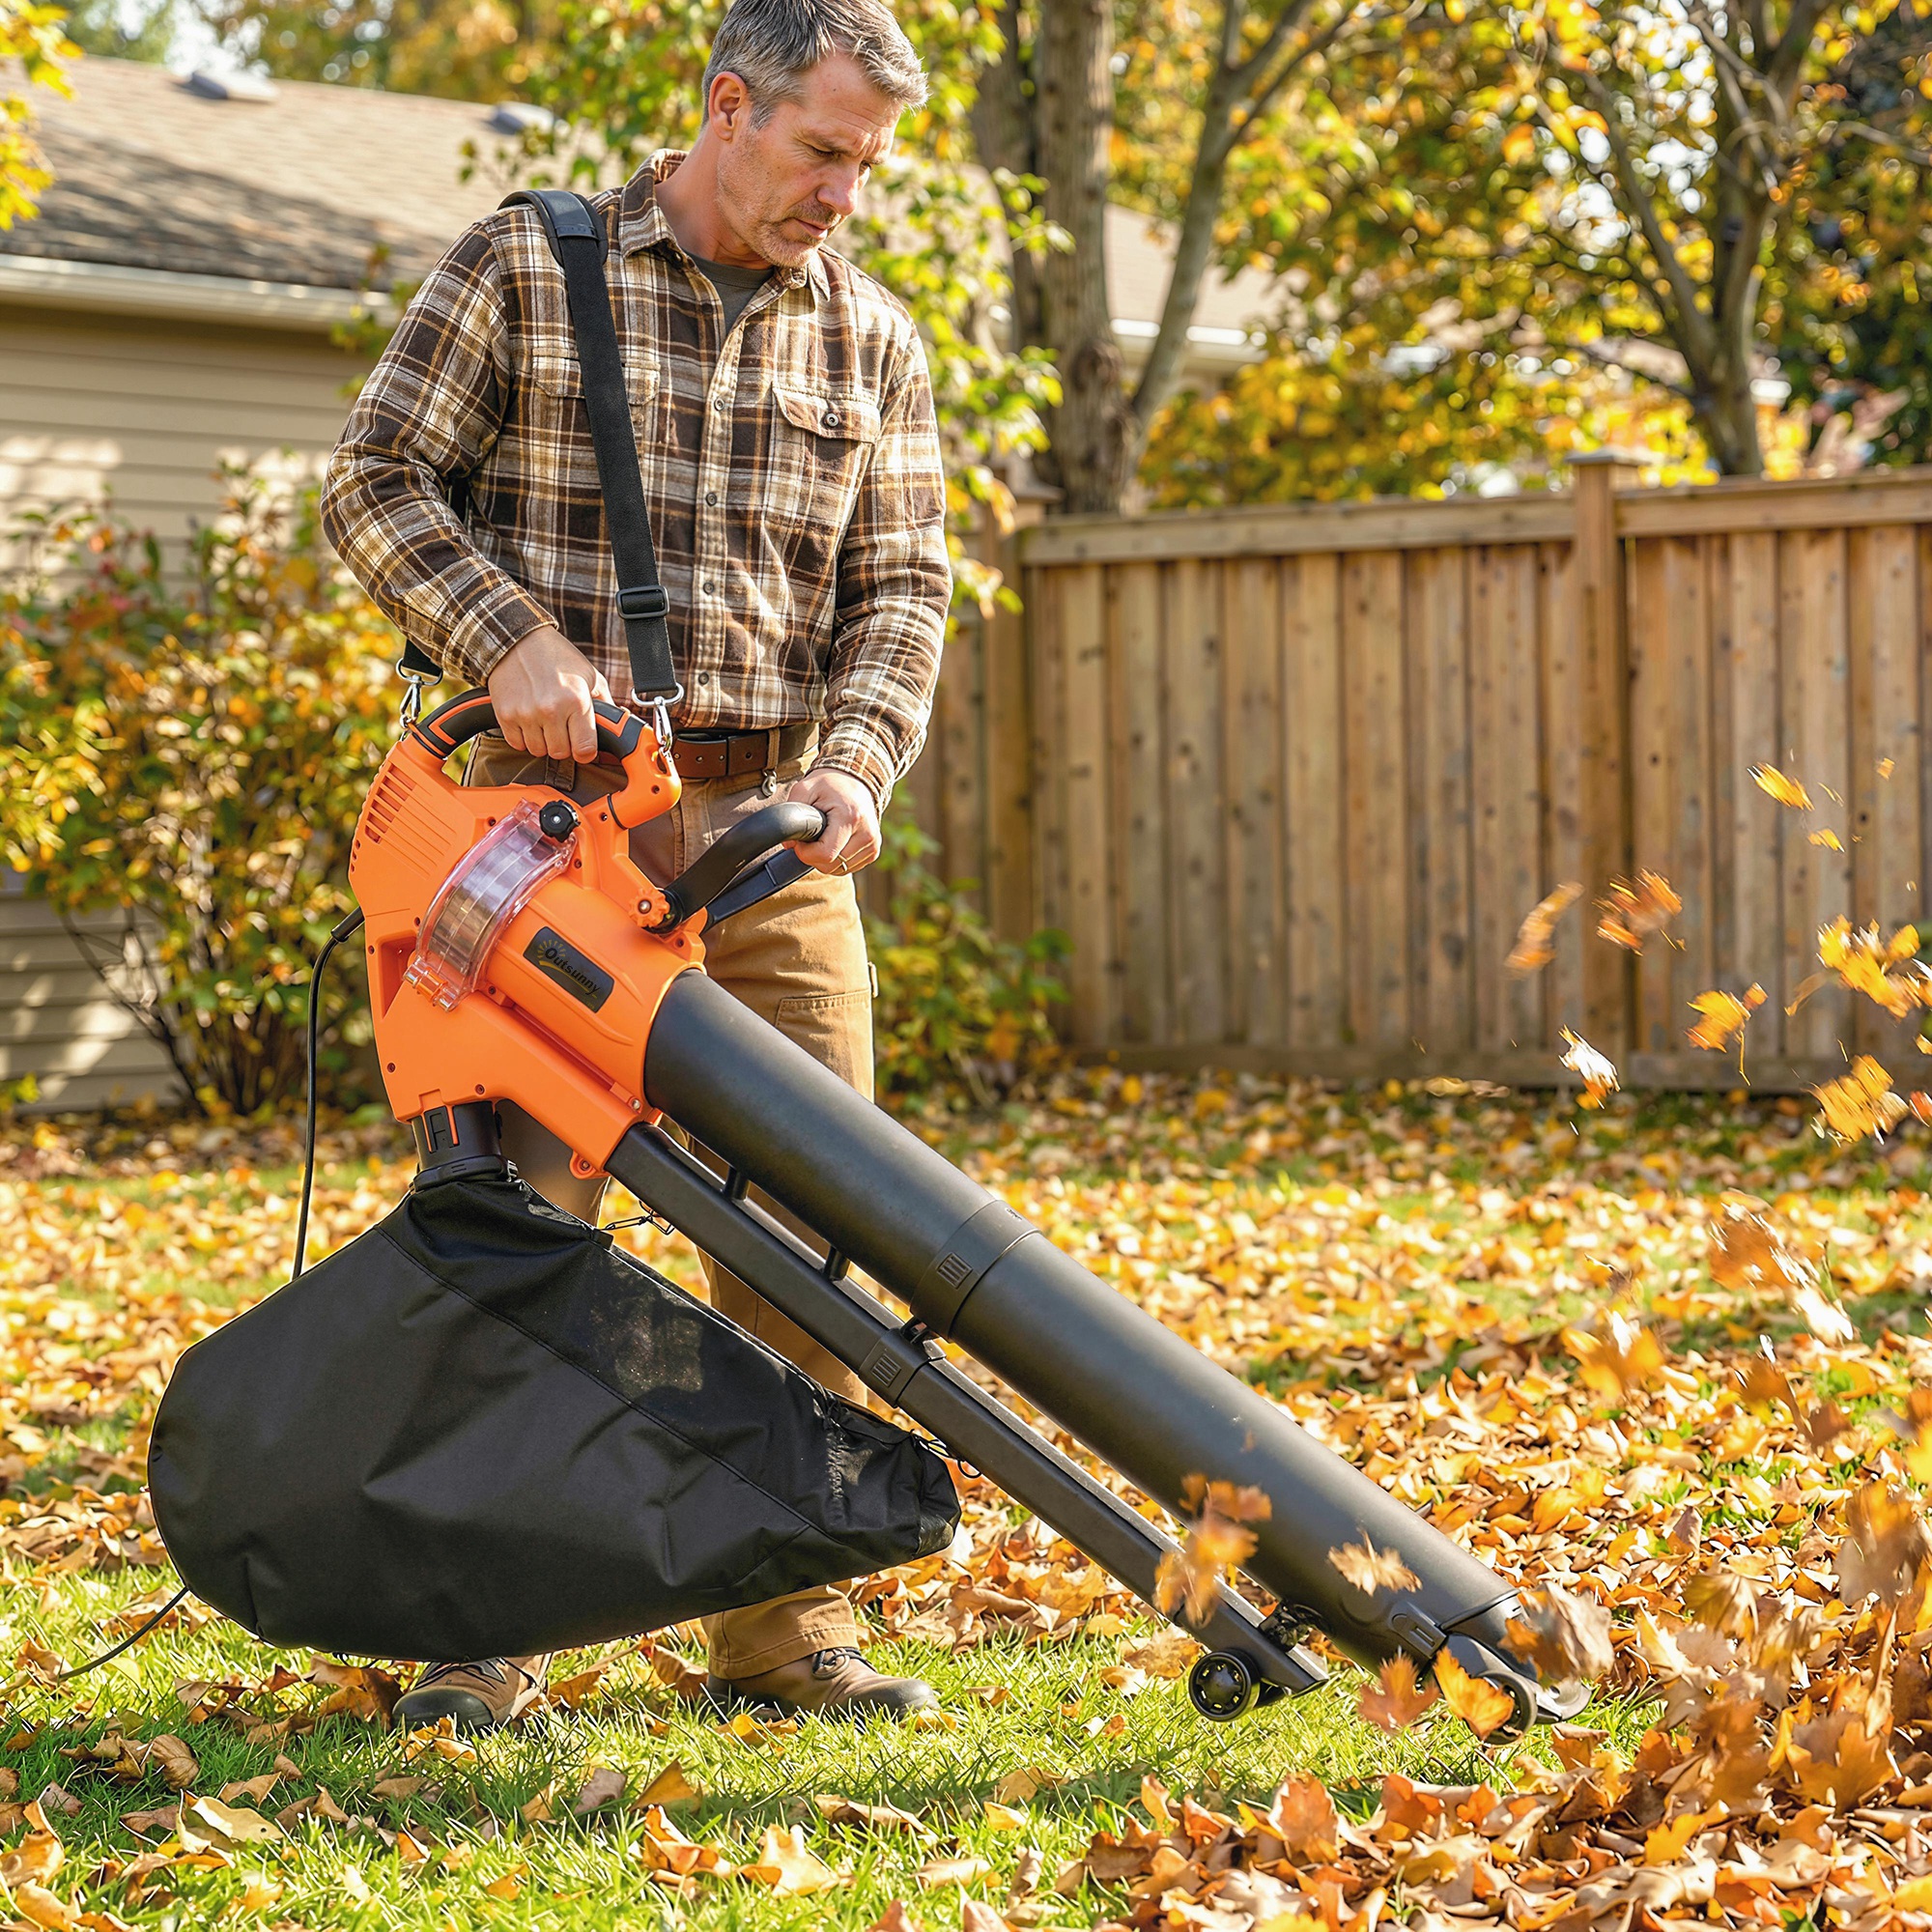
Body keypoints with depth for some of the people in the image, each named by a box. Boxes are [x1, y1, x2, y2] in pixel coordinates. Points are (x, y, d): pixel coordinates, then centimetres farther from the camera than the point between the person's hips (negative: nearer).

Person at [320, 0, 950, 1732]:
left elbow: (902, 589, 8)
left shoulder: (874, 345, 12)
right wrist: (512, 636, -14)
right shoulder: (523, 270, 2)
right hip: (560, 800, -4)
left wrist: (857, 760, -10)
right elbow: (379, 483, 0)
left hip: (775, 827, 4)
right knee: (524, 1198, -7)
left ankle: (788, 1630, 10)